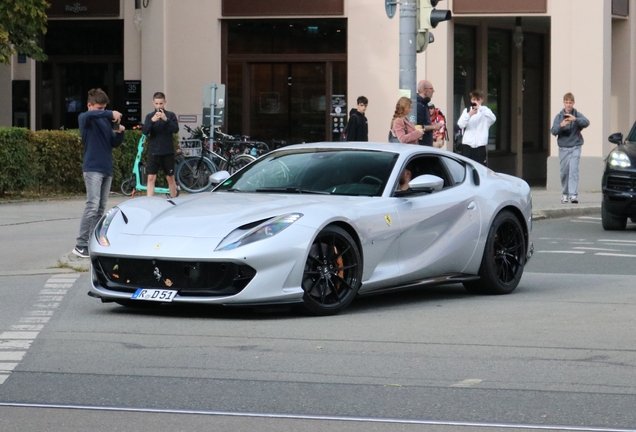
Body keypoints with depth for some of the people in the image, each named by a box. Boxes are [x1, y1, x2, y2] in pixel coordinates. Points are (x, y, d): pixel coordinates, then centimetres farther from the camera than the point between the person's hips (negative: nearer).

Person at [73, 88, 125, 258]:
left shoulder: (105, 121, 17)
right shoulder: (85, 119, -3)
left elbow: (115, 143, 18)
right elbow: (87, 115, -29)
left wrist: (119, 132, -2)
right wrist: (110, 113, -32)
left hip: (107, 168, 7)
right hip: (92, 168, -7)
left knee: (101, 208, 5)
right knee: (92, 206, -15)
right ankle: (81, 245, -15)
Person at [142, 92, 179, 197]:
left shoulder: (171, 115, 1)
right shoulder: (149, 116, 4)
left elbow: (176, 129, -12)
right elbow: (145, 131, -8)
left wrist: (166, 119, -27)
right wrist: (152, 120, -26)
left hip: (168, 152, -1)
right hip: (153, 152, 1)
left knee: (170, 178, 9)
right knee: (151, 178, -5)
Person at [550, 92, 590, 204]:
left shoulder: (578, 115, 1)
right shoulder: (559, 116, 3)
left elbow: (586, 122, -17)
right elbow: (553, 131, -5)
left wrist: (575, 119, -34)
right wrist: (561, 125, -25)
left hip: (575, 147, -2)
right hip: (563, 148, 2)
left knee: (574, 170, -13)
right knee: (564, 172, 6)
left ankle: (573, 194, -18)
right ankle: (565, 194, 21)